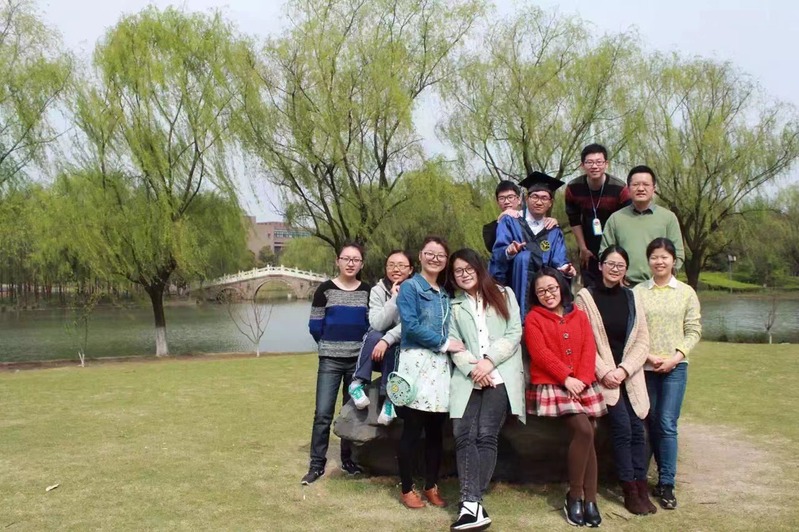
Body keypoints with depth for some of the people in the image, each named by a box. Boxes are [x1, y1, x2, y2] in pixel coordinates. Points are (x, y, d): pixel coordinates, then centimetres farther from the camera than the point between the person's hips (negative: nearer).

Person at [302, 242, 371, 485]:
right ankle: (317, 464, 4)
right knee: (323, 413, -6)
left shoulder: (368, 291, 5)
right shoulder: (325, 289, -3)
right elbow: (315, 326, 0)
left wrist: (359, 344, 5)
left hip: (359, 360, 2)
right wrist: (331, 345, 9)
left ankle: (348, 459, 23)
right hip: (330, 360, -2)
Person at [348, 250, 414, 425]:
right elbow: (377, 324, -18)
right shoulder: (378, 290, -5)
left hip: (402, 349, -1)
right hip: (376, 347, 1)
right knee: (374, 336, -31)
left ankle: (389, 397, -26)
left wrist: (387, 340, -33)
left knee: (390, 347, -34)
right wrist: (394, 298, -24)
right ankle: (358, 383, -22)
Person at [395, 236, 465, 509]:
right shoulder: (409, 287, -2)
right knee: (412, 430, -1)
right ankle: (407, 489, 10)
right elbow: (411, 325, -14)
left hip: (441, 365, 6)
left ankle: (432, 487, 21)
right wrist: (444, 343, -11)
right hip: (416, 363, -6)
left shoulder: (445, 293, 19)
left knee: (436, 431, 9)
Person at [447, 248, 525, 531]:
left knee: (486, 435, -15)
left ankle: (471, 502, -15)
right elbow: (453, 343, 7)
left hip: (500, 375, -2)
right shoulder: (454, 304, 18)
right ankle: (472, 505, -15)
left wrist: (489, 361, -9)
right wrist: (472, 370, -10)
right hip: (468, 377, 2)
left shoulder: (504, 294, 13)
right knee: (463, 435, -13)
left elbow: (515, 333, 4)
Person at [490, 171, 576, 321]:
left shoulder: (554, 233, 16)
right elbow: (497, 253, -8)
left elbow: (559, 262, 3)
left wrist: (565, 268, -20)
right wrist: (508, 252, -31)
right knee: (524, 256, -27)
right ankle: (521, 317, -28)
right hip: (512, 287, -4)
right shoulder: (510, 223, 5)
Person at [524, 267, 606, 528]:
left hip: (582, 385, 5)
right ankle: (574, 495, -7)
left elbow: (589, 349, 4)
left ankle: (590, 499, 7)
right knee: (584, 430, -21)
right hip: (551, 385, -5)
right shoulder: (533, 318, 2)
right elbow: (540, 354, -9)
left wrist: (582, 379, -11)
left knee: (588, 437, -2)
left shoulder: (579, 316, 14)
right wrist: (566, 378, -16)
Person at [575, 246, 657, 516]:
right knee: (622, 427, -11)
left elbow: (642, 341, 5)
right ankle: (630, 491, -1)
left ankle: (642, 489, 8)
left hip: (630, 374, 4)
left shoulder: (632, 297, 9)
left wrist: (624, 369, -7)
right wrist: (604, 371, -13)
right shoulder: (585, 297, -2)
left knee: (637, 428, -2)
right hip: (602, 374, -3)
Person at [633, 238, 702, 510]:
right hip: (645, 366, 1)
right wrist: (647, 355, -12)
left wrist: (676, 356, -10)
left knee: (667, 424, -6)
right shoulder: (638, 292, 2)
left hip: (675, 367, -1)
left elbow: (693, 331, 2)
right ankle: (664, 476, 22)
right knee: (653, 424, 8)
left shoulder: (686, 292, 3)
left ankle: (667, 485, 1)